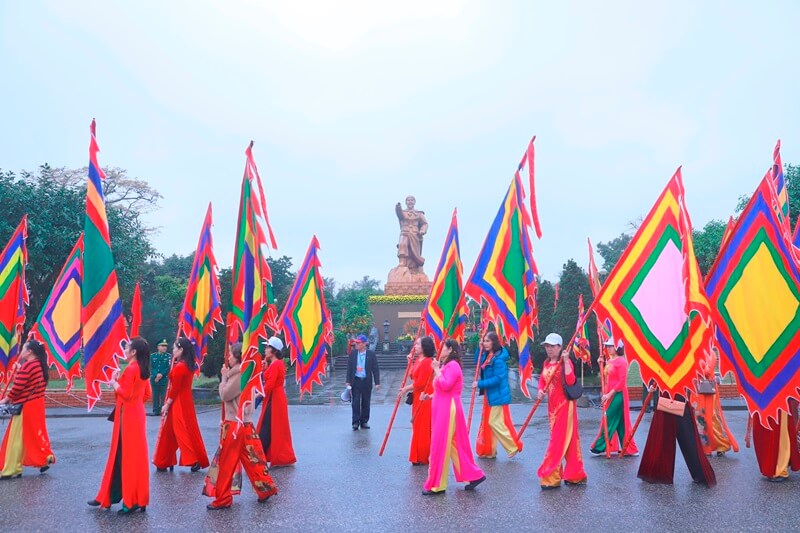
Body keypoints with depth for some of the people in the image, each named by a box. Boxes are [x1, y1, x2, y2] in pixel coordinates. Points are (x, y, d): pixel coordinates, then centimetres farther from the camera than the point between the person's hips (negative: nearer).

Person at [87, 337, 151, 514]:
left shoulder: (130, 369, -16)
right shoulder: (143, 370, 10)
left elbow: (126, 394, -20)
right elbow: (147, 394, 14)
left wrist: (115, 383, -5)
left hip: (127, 417, -9)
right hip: (137, 415, 9)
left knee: (125, 456, -2)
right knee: (137, 455, 12)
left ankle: (131, 501, 2)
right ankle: (138, 498, 18)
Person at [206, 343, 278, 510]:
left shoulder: (239, 375, -18)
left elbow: (224, 395, -16)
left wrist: (224, 377, -5)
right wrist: (227, 376, 8)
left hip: (235, 424, -9)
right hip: (243, 422, 9)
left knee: (226, 462, 0)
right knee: (251, 459, 13)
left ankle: (222, 499, 8)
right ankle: (266, 488, 17)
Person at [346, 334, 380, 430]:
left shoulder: (371, 354, -3)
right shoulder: (353, 353, 2)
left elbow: (375, 369, -2)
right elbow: (349, 368, 6)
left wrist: (377, 383, -6)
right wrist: (348, 381, 1)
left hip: (366, 382, 0)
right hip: (356, 381, 1)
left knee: (366, 403, 7)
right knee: (356, 402, -1)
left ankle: (364, 422, 19)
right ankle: (355, 423, 3)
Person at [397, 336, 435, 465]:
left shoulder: (427, 362, -18)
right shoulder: (418, 360, 12)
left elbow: (420, 383, -21)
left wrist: (406, 389, -11)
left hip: (425, 398, -10)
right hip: (417, 397, 10)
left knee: (423, 428, -1)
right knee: (417, 427, 14)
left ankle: (423, 457, 9)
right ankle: (418, 456, 24)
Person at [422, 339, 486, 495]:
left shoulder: (452, 365, -13)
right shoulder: (446, 365, 19)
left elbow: (446, 385, -26)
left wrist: (436, 369, -18)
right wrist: (430, 396, 9)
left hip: (448, 410, -11)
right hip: (442, 409, 11)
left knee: (440, 447, -5)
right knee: (454, 445, 12)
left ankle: (437, 485, 2)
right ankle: (473, 475, 17)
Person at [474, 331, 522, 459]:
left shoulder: (498, 359, -21)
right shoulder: (487, 356, 6)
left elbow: (497, 378, -25)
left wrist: (479, 384, -21)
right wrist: (480, 349, 6)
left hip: (498, 395, -10)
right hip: (489, 395, 10)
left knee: (495, 422, -6)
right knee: (487, 422, 13)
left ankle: (513, 446, 7)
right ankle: (488, 450, 23)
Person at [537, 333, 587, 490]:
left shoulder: (565, 362, -12)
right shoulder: (546, 363, 10)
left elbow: (570, 381, -26)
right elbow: (542, 380, 17)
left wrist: (565, 361, -28)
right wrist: (541, 390, -3)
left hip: (564, 405, -8)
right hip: (552, 405, 8)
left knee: (558, 440, -6)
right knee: (566, 440, 14)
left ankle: (550, 477, -2)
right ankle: (575, 475, 23)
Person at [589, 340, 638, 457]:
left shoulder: (621, 362, -14)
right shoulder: (610, 361, 11)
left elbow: (622, 381, -18)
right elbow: (607, 378, 16)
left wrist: (610, 394, -20)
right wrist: (601, 364, 6)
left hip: (617, 395, -9)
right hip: (609, 395, 9)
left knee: (609, 421, -4)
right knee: (620, 424, 11)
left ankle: (599, 448, 2)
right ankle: (629, 449, 18)